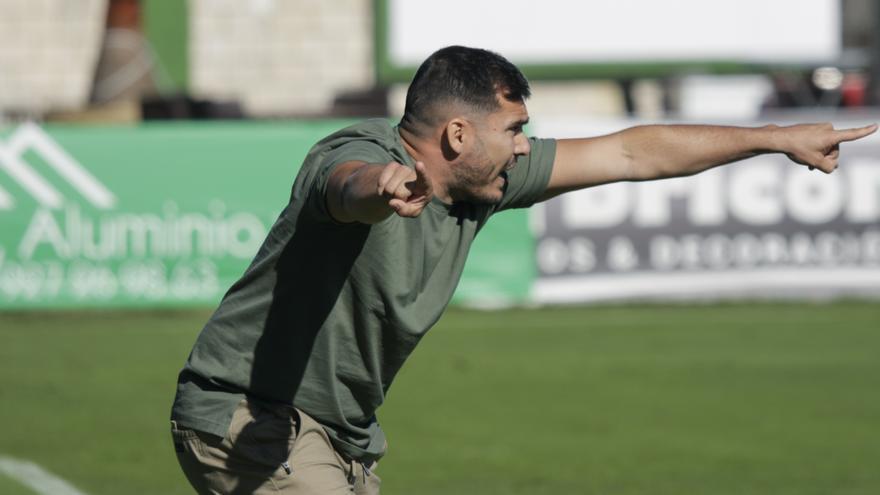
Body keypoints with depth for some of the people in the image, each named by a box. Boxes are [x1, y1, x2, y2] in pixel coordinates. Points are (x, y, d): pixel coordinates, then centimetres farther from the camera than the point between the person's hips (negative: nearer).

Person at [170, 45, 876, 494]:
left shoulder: (487, 181, 2)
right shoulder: (360, 156, -23)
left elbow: (631, 153, 9)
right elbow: (355, 185, -50)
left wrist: (778, 138, 13)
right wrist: (385, 188, -76)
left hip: (343, 436, 10)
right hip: (246, 418, -10)